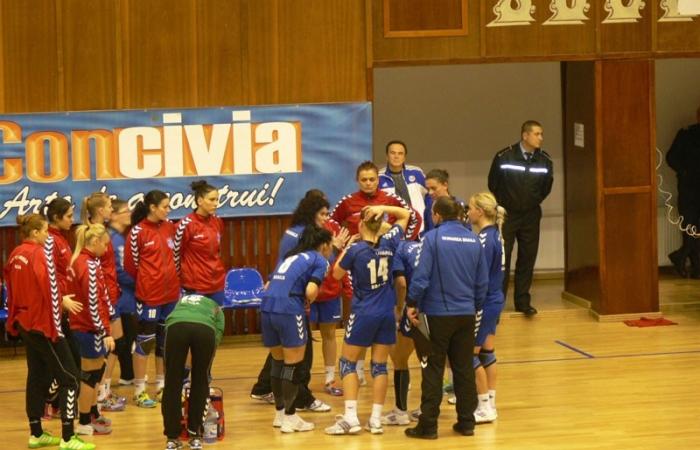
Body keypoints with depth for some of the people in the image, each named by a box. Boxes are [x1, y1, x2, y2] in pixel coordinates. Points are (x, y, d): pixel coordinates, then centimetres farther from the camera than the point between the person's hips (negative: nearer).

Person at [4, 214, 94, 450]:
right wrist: (56, 328, -12)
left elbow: (10, 289, 12)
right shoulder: (41, 254, -17)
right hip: (43, 324, -8)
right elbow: (50, 291, -19)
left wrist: (14, 319, 17)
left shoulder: (15, 255, 7)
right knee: (69, 377, -3)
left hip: (25, 323, 8)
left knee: (37, 375, 16)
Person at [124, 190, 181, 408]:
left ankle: (161, 385, 24)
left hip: (171, 293, 6)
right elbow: (130, 264, -5)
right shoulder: (138, 232, -11)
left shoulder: (169, 227, 5)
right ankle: (139, 390, 7)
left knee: (164, 340, 13)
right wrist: (147, 281, 6)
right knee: (145, 341, 0)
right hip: (149, 295, -6)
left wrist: (170, 279, 9)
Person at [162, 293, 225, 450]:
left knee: (172, 383, 13)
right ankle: (195, 436, 21)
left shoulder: (180, 302, 46)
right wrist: (206, 368, 34)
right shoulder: (215, 307, 40)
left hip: (176, 326, 1)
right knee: (200, 383, 18)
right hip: (205, 327, -1)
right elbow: (217, 336, 27)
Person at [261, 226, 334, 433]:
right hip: (289, 311, -7)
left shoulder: (290, 257, 26)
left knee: (278, 362, 19)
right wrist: (309, 302, 11)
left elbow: (269, 286, 19)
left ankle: (280, 413, 27)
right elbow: (310, 291, -10)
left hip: (267, 307, 7)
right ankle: (290, 418, 6)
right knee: (293, 365, 4)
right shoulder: (320, 261, 5)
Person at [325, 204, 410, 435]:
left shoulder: (355, 250, -14)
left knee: (348, 363, 7)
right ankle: (375, 420, 7)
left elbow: (337, 274, 2)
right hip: (386, 314, 4)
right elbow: (405, 214, 12)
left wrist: (344, 249, 10)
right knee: (379, 366, 8)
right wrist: (382, 208, -3)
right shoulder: (389, 243, -3)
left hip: (363, 314, -4)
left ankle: (350, 418, -3)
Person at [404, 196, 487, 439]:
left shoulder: (433, 238, -10)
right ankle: (466, 422, 15)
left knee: (433, 371, 1)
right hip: (466, 314, 4)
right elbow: (482, 281, 8)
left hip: (438, 313, -4)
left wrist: (412, 304, -3)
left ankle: (428, 425, 2)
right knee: (464, 369, 11)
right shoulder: (473, 240, 4)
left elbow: (421, 276, -14)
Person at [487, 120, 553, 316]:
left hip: (531, 216, 3)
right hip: (506, 215, -3)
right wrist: (503, 203, 7)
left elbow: (546, 186, 14)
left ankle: (523, 301, 13)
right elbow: (493, 183, 0)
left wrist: (534, 202, 11)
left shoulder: (544, 160, -3)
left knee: (527, 259, 5)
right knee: (502, 259, -3)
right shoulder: (504, 157, -13)